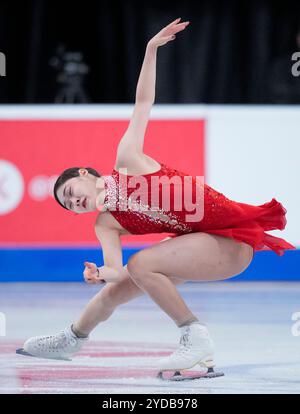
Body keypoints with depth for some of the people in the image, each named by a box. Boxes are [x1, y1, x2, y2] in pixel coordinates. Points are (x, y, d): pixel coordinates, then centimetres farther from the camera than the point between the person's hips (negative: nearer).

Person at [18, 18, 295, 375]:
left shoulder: (127, 158, -7)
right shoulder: (105, 225, 6)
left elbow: (143, 102, -5)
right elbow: (114, 268, -8)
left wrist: (151, 50, -11)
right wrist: (99, 274, -29)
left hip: (230, 239, -8)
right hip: (197, 242, 8)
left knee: (140, 264, -25)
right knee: (114, 291, 15)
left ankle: (197, 339, -16)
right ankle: (72, 339, 44)